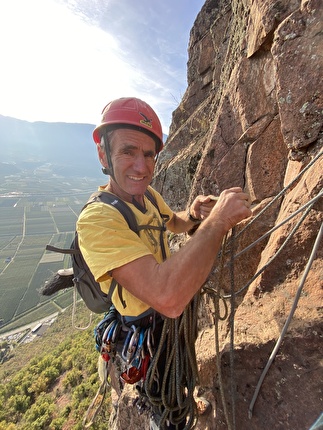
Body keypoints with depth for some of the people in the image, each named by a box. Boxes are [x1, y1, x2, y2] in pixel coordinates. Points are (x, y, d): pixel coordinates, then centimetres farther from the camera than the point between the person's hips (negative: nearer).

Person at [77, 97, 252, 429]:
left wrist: (194, 215, -13)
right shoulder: (96, 220, -35)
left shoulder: (149, 194, -8)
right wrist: (218, 218, -37)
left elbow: (173, 223, 11)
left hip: (172, 316, 8)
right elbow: (169, 298, -45)